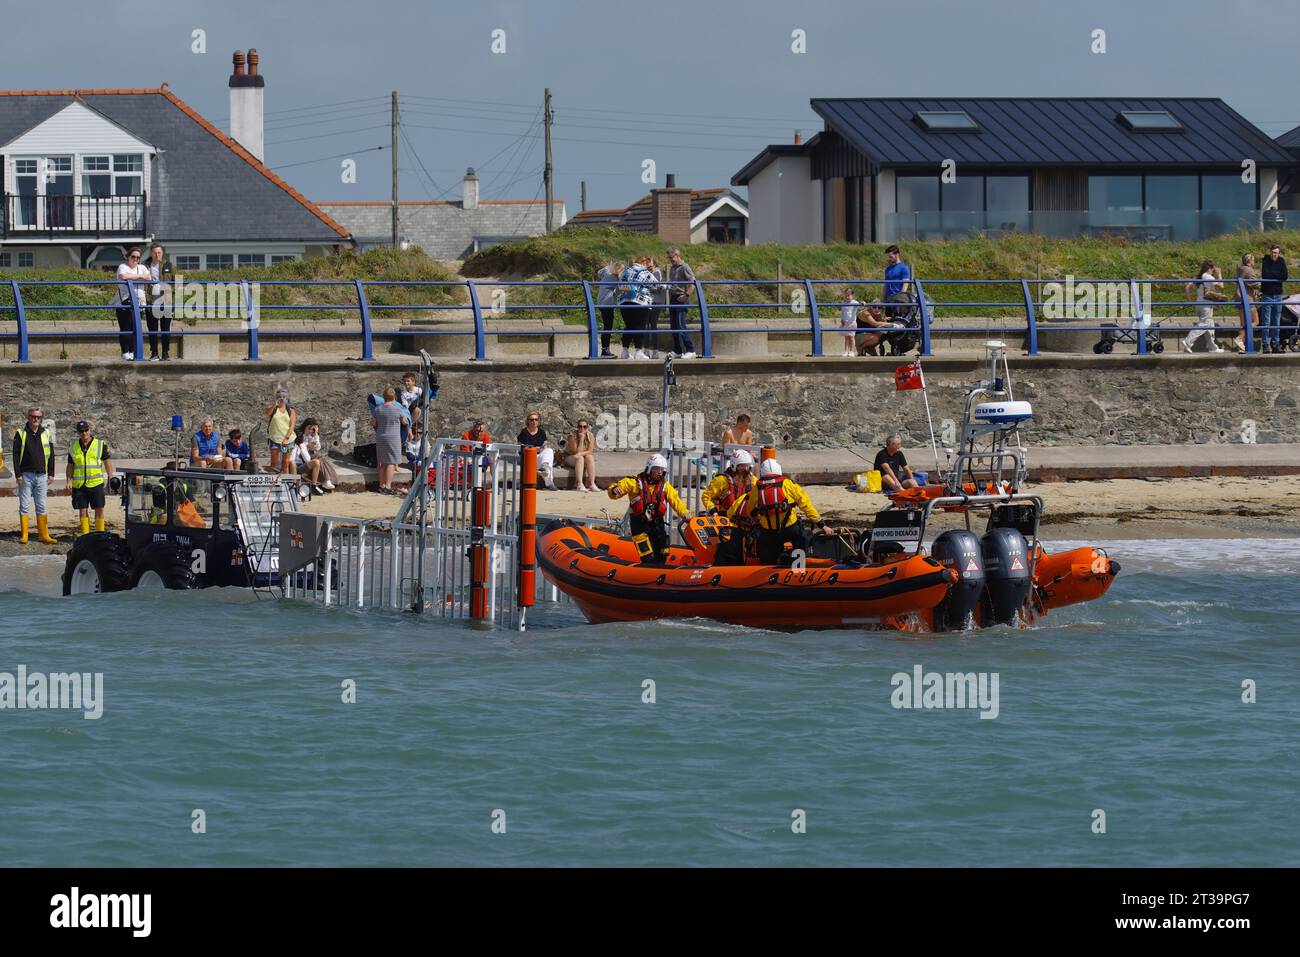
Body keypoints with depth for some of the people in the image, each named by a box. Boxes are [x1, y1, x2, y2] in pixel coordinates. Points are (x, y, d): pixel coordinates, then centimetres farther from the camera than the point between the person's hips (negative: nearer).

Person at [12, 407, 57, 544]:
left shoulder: (45, 434, 10)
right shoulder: (21, 434, 1)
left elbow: (51, 455, 13)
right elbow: (16, 455, -2)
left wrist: (51, 474, 7)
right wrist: (18, 474, -10)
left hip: (41, 475, 3)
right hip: (26, 475, -3)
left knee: (41, 506, 5)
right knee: (24, 506, -2)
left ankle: (43, 535, 7)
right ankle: (23, 536, 0)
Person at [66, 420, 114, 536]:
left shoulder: (100, 445, 3)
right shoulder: (73, 447, 10)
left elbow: (107, 462, 5)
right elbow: (70, 465, 14)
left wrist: (111, 478, -5)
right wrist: (69, 481, 2)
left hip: (96, 483, -2)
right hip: (79, 485, 2)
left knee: (99, 509, -2)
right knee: (82, 511, 2)